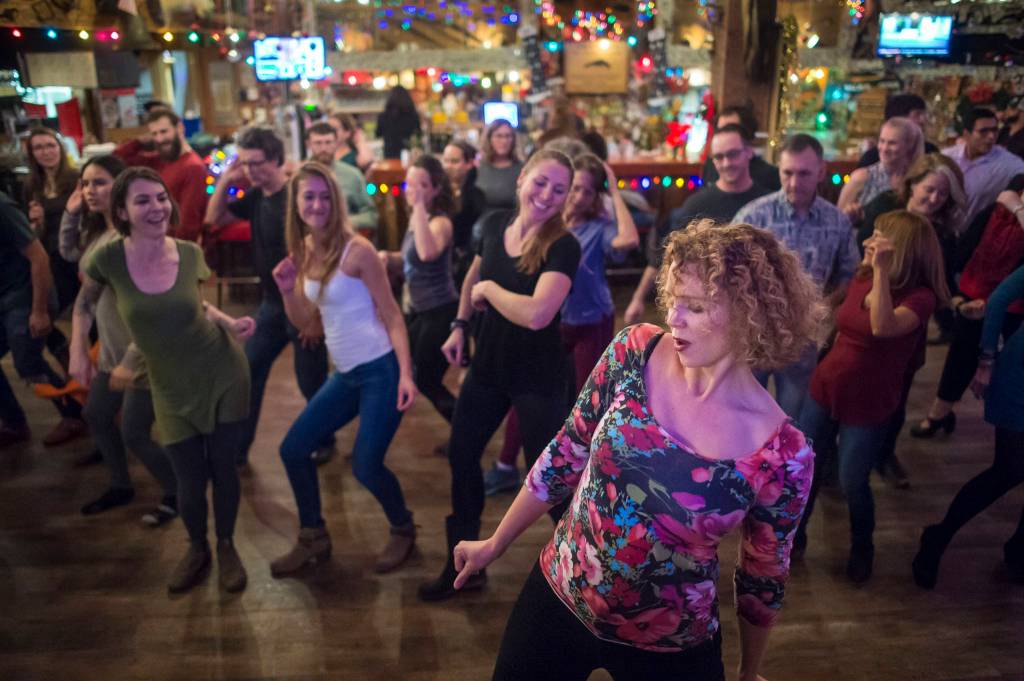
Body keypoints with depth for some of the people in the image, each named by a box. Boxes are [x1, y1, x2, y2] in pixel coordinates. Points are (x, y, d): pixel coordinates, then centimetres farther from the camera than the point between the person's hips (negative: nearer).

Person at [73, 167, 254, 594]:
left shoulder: (189, 253, -9)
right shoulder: (109, 258, -14)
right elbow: (86, 302, 8)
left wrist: (230, 324, -7)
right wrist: (78, 350, -1)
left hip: (223, 371, 1)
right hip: (171, 388, 0)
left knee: (223, 467, 10)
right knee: (191, 481, 8)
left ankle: (226, 547, 36)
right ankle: (196, 550, 40)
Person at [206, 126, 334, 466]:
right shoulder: (257, 195, 2)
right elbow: (214, 219, 14)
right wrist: (225, 180, -3)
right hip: (272, 304, 8)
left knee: (311, 382, 6)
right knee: (247, 373, 12)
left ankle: (324, 441, 29)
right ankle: (237, 447, 25)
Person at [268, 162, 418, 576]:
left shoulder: (357, 250, -13)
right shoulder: (304, 252, 7)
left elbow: (392, 315, -12)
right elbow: (303, 321, 11)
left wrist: (406, 374, -21)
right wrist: (287, 291, -9)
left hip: (381, 370, -7)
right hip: (345, 373, 8)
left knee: (365, 466, -8)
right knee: (293, 450, 8)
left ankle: (404, 531, 21)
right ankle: (313, 538, 27)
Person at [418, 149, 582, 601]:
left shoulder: (563, 247, -21)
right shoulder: (495, 225, -3)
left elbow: (537, 314, -36)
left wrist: (489, 288, -21)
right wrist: (459, 325, 9)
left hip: (538, 377, -6)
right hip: (488, 366, 7)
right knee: (461, 456, 15)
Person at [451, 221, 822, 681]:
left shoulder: (783, 454, -19)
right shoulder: (634, 352, -14)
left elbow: (763, 578, -4)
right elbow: (566, 454, -4)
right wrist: (494, 545, 5)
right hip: (556, 599, 2)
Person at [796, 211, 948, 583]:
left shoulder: (920, 296, -19)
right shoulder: (861, 278, 0)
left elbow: (883, 327, -41)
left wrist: (882, 269, -40)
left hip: (868, 406, -5)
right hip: (824, 389, 6)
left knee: (852, 483, 8)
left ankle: (862, 549, 37)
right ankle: (794, 533, 37)